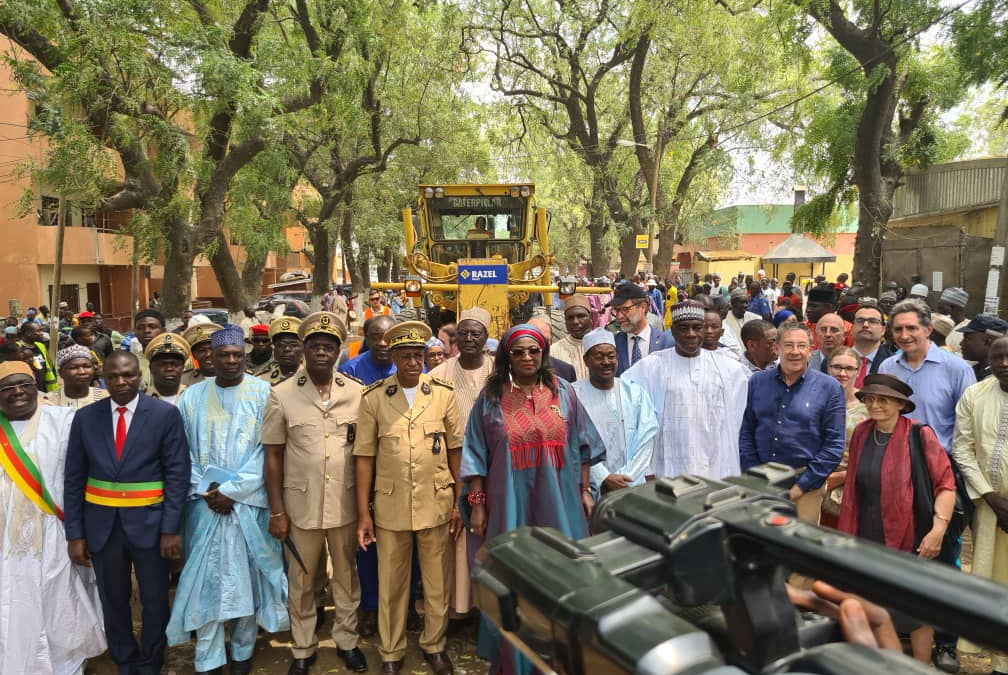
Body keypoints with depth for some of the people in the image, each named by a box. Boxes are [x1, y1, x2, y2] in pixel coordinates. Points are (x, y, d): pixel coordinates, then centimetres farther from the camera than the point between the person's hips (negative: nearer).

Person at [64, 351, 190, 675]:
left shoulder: (165, 414, -7)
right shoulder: (85, 417, 1)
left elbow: (177, 473, -9)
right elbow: (73, 478, 3)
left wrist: (171, 527, -12)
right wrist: (74, 533, -1)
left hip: (149, 521, -2)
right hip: (101, 523, 2)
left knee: (154, 598, 11)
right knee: (113, 599, 17)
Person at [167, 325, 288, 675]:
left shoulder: (263, 394, -3)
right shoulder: (192, 396, 5)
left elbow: (268, 450, -7)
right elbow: (184, 452, 5)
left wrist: (231, 490, -12)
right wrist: (205, 490, -7)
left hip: (249, 502, -1)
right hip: (205, 503, 2)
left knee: (246, 576, 7)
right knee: (205, 578, 3)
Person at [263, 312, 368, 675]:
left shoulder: (357, 393, -3)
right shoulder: (281, 395, -5)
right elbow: (273, 457, -2)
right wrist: (276, 511, -4)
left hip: (345, 504, 1)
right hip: (300, 505, -1)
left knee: (346, 577, 17)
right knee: (301, 581, 15)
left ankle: (347, 640, 37)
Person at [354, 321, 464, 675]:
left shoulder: (443, 392, -3)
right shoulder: (373, 397, -5)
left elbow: (456, 449, 2)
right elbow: (364, 456, -3)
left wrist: (460, 502, 1)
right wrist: (363, 513, -4)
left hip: (436, 503, 1)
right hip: (391, 506, 0)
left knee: (437, 582, 14)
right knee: (391, 584, 14)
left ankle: (434, 645, 36)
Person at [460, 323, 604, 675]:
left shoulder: (563, 392, 3)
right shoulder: (490, 398, -1)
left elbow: (582, 446, 8)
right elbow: (476, 456, 1)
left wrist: (585, 490, 6)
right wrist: (477, 504, -2)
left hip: (557, 504, 2)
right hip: (509, 504, -1)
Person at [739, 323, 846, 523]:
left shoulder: (829, 387, -3)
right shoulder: (757, 381, 4)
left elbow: (834, 445, -6)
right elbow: (746, 433, 4)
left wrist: (801, 485, -10)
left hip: (806, 486, -2)